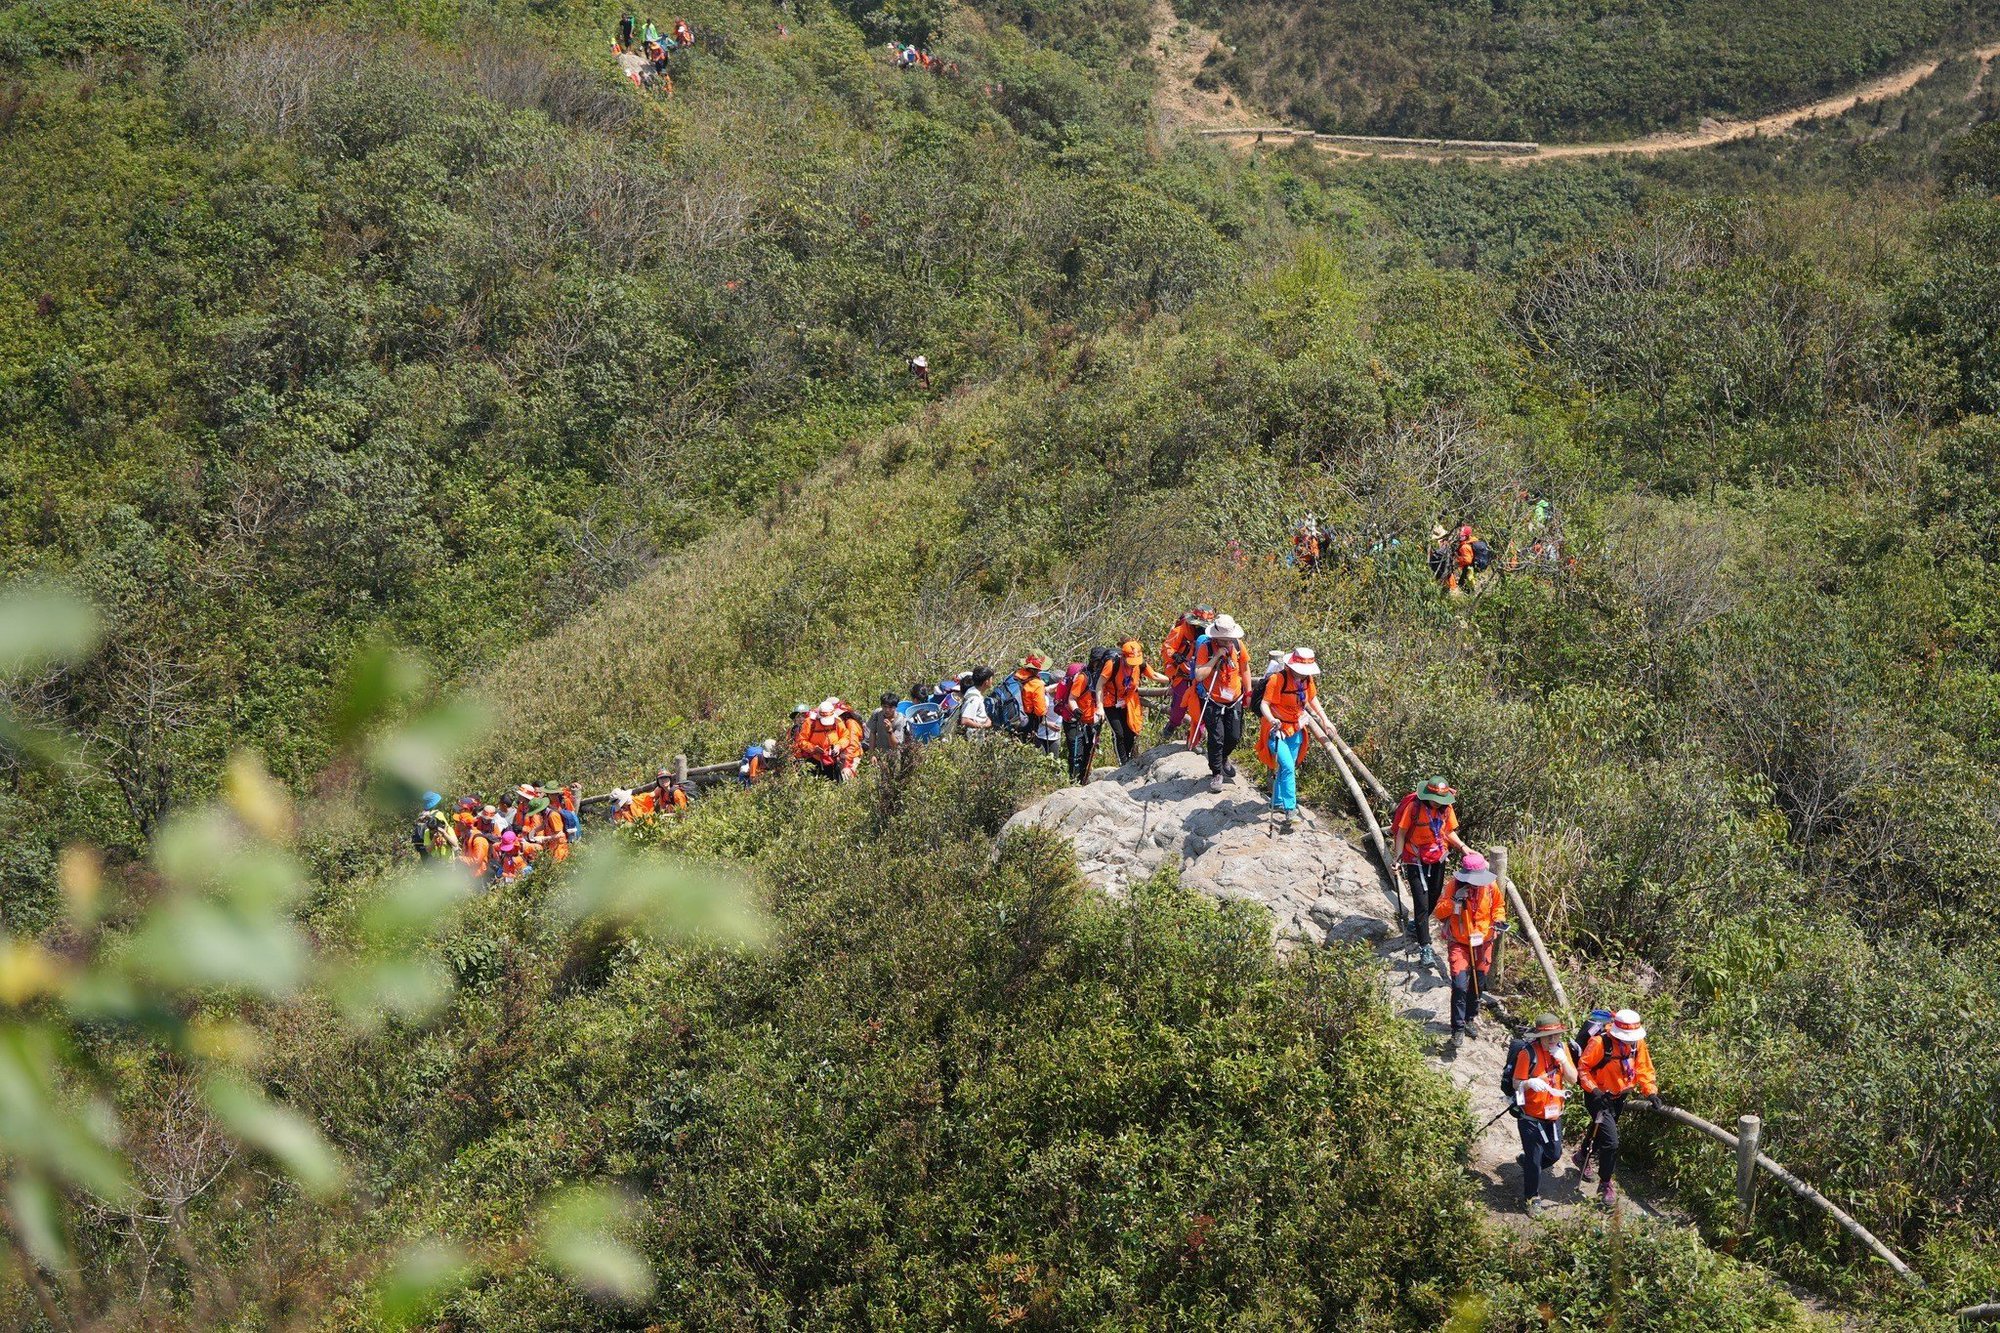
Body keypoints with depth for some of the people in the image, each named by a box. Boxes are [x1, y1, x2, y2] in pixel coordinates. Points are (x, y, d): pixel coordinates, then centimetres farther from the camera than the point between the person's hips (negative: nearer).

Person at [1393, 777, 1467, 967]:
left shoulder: (1446, 808, -7)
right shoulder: (1413, 807, -21)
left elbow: (1449, 832, 6)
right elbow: (1401, 833, -14)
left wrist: (1463, 847, -10)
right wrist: (1398, 858, -19)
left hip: (1438, 858, 5)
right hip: (1416, 860, -5)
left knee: (1433, 899, 18)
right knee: (1422, 903, -9)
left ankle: (1416, 926, 45)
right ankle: (1425, 948, -5)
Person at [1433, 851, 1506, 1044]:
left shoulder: (1491, 886, -7)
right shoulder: (1454, 885, -15)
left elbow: (1499, 906, 12)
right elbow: (1438, 912, -13)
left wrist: (1499, 919, -8)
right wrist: (1454, 901, -28)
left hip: (1483, 943, 3)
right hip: (1459, 943, -3)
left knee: (1477, 985, 15)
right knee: (1460, 986, -14)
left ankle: (1470, 1019, 37)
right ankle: (1458, 1029, -7)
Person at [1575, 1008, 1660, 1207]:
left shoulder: (1637, 1042, -10)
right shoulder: (1600, 1043, -29)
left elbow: (1644, 1068, -1)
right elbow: (1583, 1068, -20)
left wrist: (1651, 1092, -13)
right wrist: (1594, 1090, -30)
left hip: (1619, 1097, 7)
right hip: (1600, 1097, -7)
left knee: (1601, 1130, 27)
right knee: (1610, 1141, -14)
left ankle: (1583, 1155, 56)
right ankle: (1606, 1185, 3)